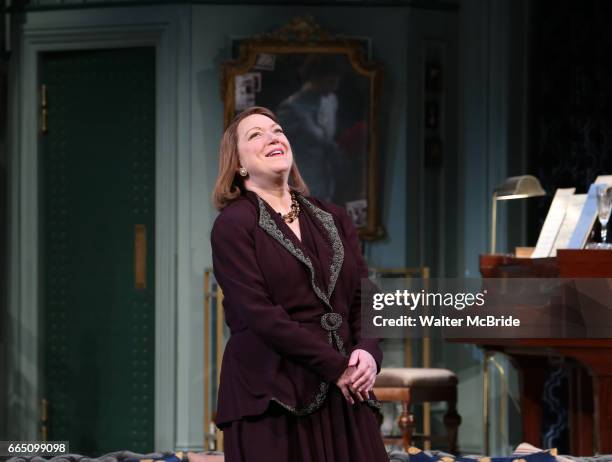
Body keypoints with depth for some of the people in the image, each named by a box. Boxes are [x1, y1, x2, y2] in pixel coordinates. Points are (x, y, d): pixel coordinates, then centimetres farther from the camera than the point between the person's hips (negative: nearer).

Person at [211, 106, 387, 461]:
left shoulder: (333, 219, 16)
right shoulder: (233, 225, -3)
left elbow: (364, 298, 11)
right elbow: (260, 313, -13)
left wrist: (369, 351, -11)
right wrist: (336, 366, -14)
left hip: (344, 395, 5)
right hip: (272, 397, -5)